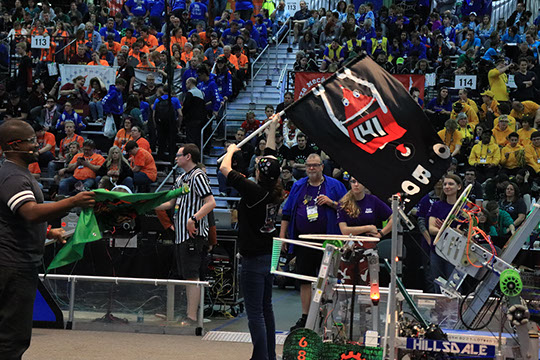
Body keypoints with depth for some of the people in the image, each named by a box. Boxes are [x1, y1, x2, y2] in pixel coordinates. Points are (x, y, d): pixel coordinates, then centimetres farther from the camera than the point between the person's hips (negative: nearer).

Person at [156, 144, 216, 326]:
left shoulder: (198, 176, -10)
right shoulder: (181, 178, 20)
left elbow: (211, 203, -19)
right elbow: (171, 203, 27)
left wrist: (194, 218, -28)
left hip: (194, 234, -10)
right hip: (181, 234, 10)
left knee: (192, 276, -10)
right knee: (187, 276, 12)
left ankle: (192, 317, -10)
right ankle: (189, 314, 17)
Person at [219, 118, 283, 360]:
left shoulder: (254, 191, -18)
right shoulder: (276, 193, 1)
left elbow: (224, 168, -15)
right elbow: (271, 157, 15)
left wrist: (231, 150, 5)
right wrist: (272, 128, 25)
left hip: (253, 260, -8)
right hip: (270, 256, 8)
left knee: (255, 313, -5)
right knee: (266, 308, 18)